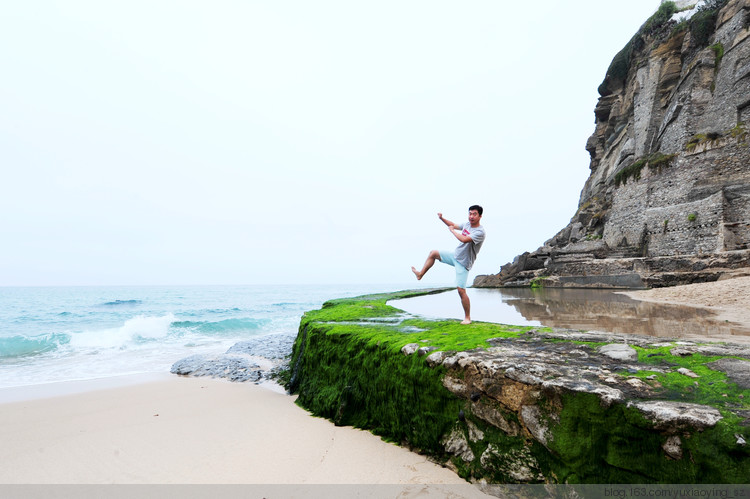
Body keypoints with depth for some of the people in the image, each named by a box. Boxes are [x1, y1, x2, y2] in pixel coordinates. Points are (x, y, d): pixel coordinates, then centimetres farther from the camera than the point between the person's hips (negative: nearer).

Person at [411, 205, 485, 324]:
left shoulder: (480, 232, -22)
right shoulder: (467, 224, 4)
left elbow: (464, 239, -34)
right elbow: (453, 225, 21)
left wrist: (452, 231, -18)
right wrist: (442, 218, 7)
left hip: (463, 263, -8)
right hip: (455, 255, 8)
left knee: (461, 290, -11)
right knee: (433, 253, 14)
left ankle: (467, 318, 2)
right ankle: (420, 274, 26)